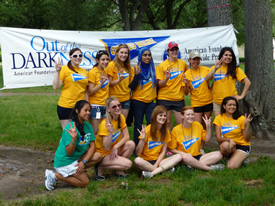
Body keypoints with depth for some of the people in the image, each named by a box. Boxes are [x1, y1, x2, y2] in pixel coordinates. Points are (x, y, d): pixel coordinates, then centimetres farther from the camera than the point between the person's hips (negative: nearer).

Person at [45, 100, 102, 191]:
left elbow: (92, 146, -2)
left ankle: (75, 171, 0)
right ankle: (55, 175, -2)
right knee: (84, 182, -11)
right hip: (64, 161, -8)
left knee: (98, 156, -9)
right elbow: (69, 152, -23)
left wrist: (83, 162, -15)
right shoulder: (71, 127, -24)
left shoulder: (88, 126, 0)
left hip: (77, 158, 8)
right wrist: (74, 138, -40)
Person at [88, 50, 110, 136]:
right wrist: (101, 83, -26)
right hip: (95, 105, -7)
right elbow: (91, 92, -14)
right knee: (95, 132, -4)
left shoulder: (105, 71, 10)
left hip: (105, 105, 7)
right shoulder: (92, 72, -10)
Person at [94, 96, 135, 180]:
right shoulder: (105, 124, -24)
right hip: (102, 154, -7)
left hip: (113, 151, 7)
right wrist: (110, 133, -42)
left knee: (131, 144, -19)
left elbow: (126, 137, -4)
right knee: (128, 164, -24)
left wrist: (115, 147, -19)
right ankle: (101, 167, -6)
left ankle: (119, 170, -2)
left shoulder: (121, 118, -3)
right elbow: (107, 148, -26)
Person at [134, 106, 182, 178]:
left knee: (179, 157, -19)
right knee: (137, 161, -37)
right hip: (145, 161, -4)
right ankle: (165, 169, -23)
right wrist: (142, 139, -28)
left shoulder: (166, 131, 5)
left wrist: (156, 165, -12)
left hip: (158, 160, 4)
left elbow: (163, 152, 3)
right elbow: (138, 152, -12)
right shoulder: (147, 130, -8)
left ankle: (153, 172, -31)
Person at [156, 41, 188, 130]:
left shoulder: (183, 63, 7)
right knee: (167, 123, 2)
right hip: (164, 98, -2)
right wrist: (166, 78, -23)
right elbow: (159, 84, -4)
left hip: (179, 98, 2)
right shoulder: (162, 65, -2)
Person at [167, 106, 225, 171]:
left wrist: (208, 127, 1)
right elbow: (171, 149, -1)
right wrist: (183, 153, -16)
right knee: (185, 157, -42)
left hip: (198, 156, 5)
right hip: (186, 158, -4)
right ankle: (209, 168, -27)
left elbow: (207, 139, 13)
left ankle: (194, 165, -28)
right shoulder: (176, 130, -5)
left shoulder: (197, 125, 6)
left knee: (219, 154, -17)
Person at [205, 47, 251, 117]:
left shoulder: (235, 69, 0)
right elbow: (206, 79, -7)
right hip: (217, 101, 2)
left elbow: (248, 82, -3)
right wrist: (215, 69, -17)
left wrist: (242, 96, -6)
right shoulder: (215, 68, 7)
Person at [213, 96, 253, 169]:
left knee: (231, 166, -25)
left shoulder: (241, 119, -7)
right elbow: (218, 138, -9)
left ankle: (240, 158, 9)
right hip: (228, 145, 2)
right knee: (224, 145, -35)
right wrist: (230, 139, -28)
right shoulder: (219, 118, -3)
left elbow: (247, 140, -6)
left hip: (242, 146, -2)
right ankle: (230, 157, -1)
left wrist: (246, 126, -22)